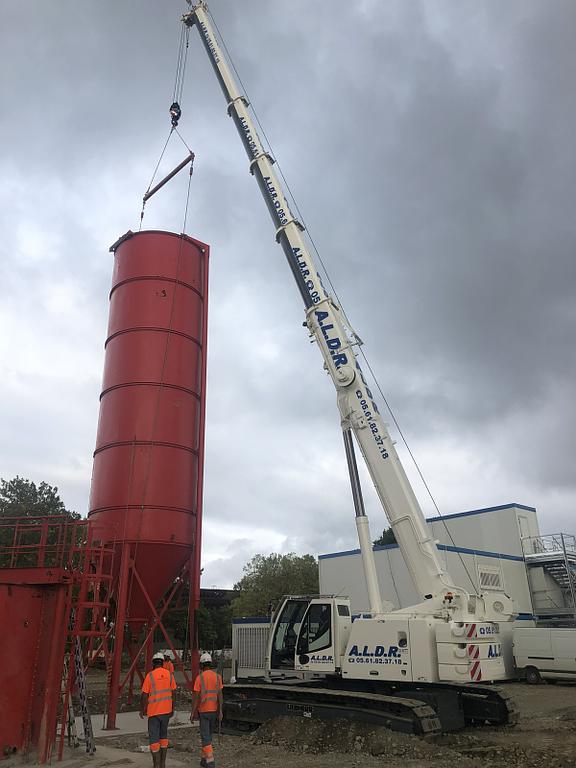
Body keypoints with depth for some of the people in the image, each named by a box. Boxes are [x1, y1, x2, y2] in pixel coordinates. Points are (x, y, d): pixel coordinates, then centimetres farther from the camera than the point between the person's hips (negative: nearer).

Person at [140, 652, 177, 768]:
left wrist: (142, 710, 5)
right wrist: (172, 709, 13)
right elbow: (173, 693, 3)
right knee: (163, 735, 20)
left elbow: (144, 695, -9)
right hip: (166, 710, 4)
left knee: (154, 738, 2)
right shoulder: (169, 674, 0)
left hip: (153, 711, -4)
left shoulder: (150, 675, -11)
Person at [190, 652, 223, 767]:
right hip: (214, 710, 4)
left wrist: (192, 713, -5)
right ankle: (204, 759, 30)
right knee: (209, 735, 20)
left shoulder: (199, 678, -11)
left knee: (205, 737, -1)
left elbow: (196, 697, -12)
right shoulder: (217, 677, -1)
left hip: (203, 711, -4)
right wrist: (220, 711, -4)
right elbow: (219, 695, -5)